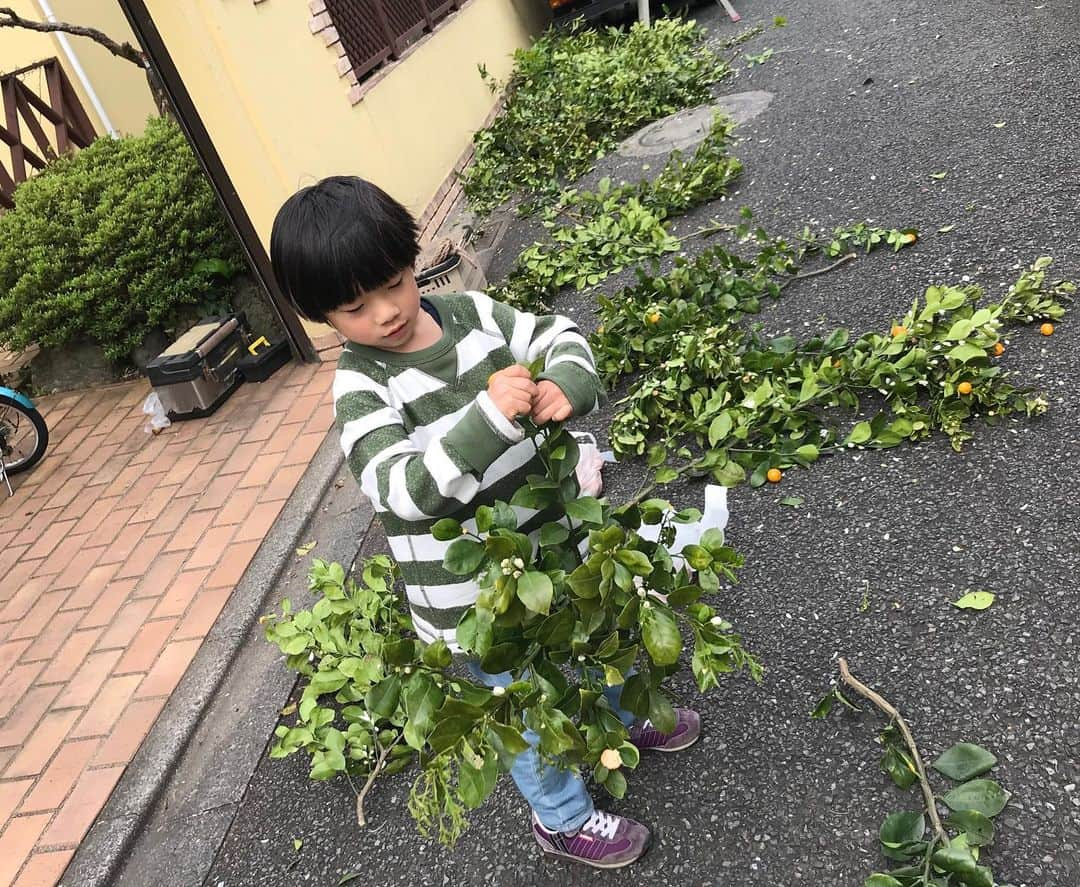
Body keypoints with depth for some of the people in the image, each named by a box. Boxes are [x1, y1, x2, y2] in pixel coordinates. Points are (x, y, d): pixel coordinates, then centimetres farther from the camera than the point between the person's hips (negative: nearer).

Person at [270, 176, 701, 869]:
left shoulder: (470, 312, -5)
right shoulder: (361, 390, -20)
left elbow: (558, 337, 0)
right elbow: (406, 488, -32)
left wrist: (566, 385, -23)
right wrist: (490, 415, -44)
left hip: (550, 531, 6)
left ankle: (625, 716, 64)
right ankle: (562, 818, 46)